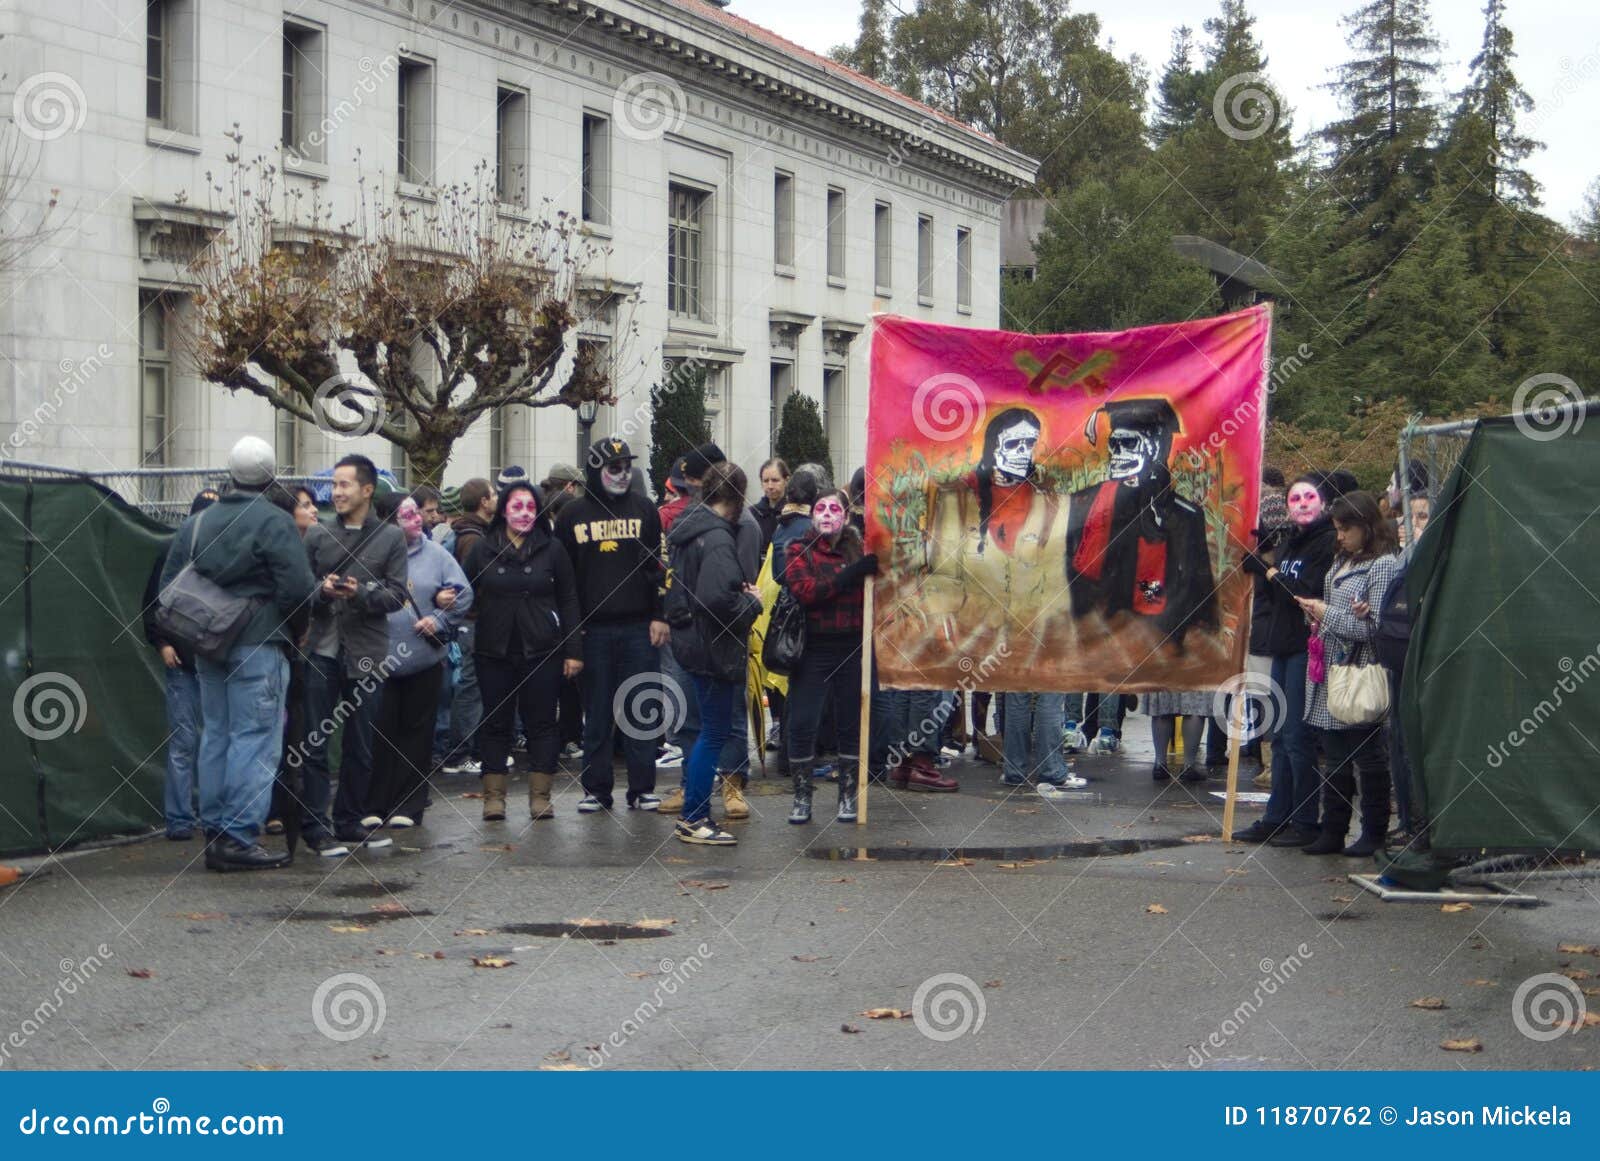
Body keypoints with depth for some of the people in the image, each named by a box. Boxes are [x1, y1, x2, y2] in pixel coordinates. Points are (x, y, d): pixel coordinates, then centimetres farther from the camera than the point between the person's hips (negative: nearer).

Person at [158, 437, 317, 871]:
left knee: (215, 735, 13)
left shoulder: (196, 523, 10)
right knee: (255, 739, -5)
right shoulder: (273, 522, -11)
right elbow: (299, 588, -17)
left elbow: (168, 585, 11)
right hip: (259, 646, -7)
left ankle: (214, 832, 16)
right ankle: (239, 838, -9)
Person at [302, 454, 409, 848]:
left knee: (359, 745, 8)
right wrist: (321, 591, -14)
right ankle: (314, 823, 1)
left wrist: (361, 594, -18)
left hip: (366, 654, 0)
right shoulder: (318, 535, 9)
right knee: (315, 741, -3)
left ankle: (350, 821, 18)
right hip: (322, 650, 0)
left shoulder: (391, 538, 6)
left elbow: (397, 594, -1)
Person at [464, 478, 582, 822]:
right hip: (495, 652, 1)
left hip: (542, 651, -1)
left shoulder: (552, 549, 2)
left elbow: (568, 602, 3)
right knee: (496, 723, 6)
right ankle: (493, 796, 12)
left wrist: (573, 650, -1)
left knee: (541, 723, 3)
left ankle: (540, 796, 9)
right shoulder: (483, 550, 5)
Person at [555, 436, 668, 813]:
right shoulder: (573, 515, 6)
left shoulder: (644, 509, 8)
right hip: (593, 629, 0)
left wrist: (659, 616, -1)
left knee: (641, 710, 1)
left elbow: (659, 566, 6)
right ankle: (596, 789, 11)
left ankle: (642, 789, 7)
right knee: (597, 714, 5)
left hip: (639, 627, 0)